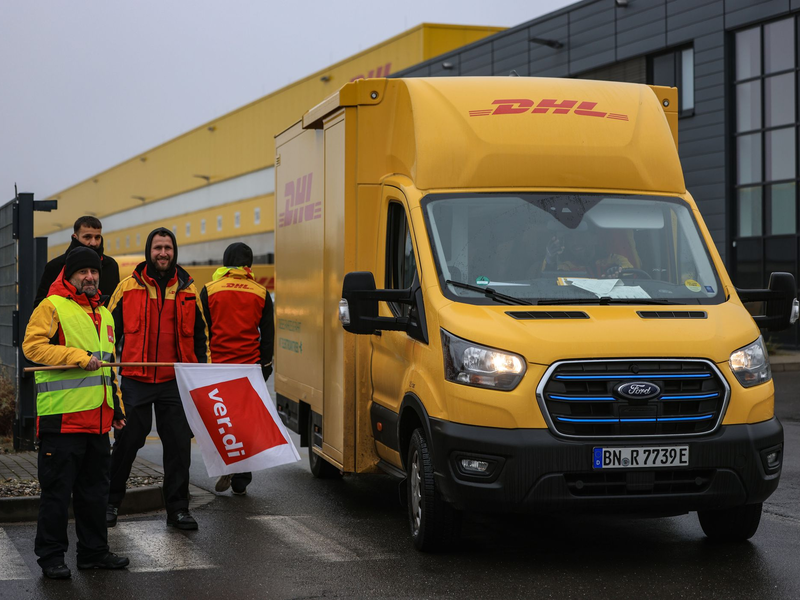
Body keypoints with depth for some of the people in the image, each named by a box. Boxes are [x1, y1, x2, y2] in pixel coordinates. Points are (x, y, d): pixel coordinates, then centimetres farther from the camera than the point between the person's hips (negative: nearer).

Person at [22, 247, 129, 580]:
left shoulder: (104, 314, 20)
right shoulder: (52, 307, -4)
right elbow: (33, 346, -16)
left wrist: (116, 405, 22)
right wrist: (78, 357, -21)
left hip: (97, 417, 7)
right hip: (62, 416, -7)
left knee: (95, 489, 13)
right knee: (57, 490, -3)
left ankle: (94, 552, 22)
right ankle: (51, 556, 5)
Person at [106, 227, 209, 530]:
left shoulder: (188, 289, 8)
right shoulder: (128, 287, 2)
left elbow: (199, 335, 15)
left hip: (176, 382, 2)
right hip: (136, 380, -1)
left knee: (179, 445, 3)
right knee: (127, 442, 5)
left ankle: (178, 508, 14)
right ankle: (111, 502, 21)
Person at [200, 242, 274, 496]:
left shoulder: (209, 290, 1)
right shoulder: (260, 293, 6)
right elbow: (268, 334, 7)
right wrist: (264, 365, 13)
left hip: (217, 365, -1)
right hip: (251, 366, 1)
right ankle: (240, 482, 8)